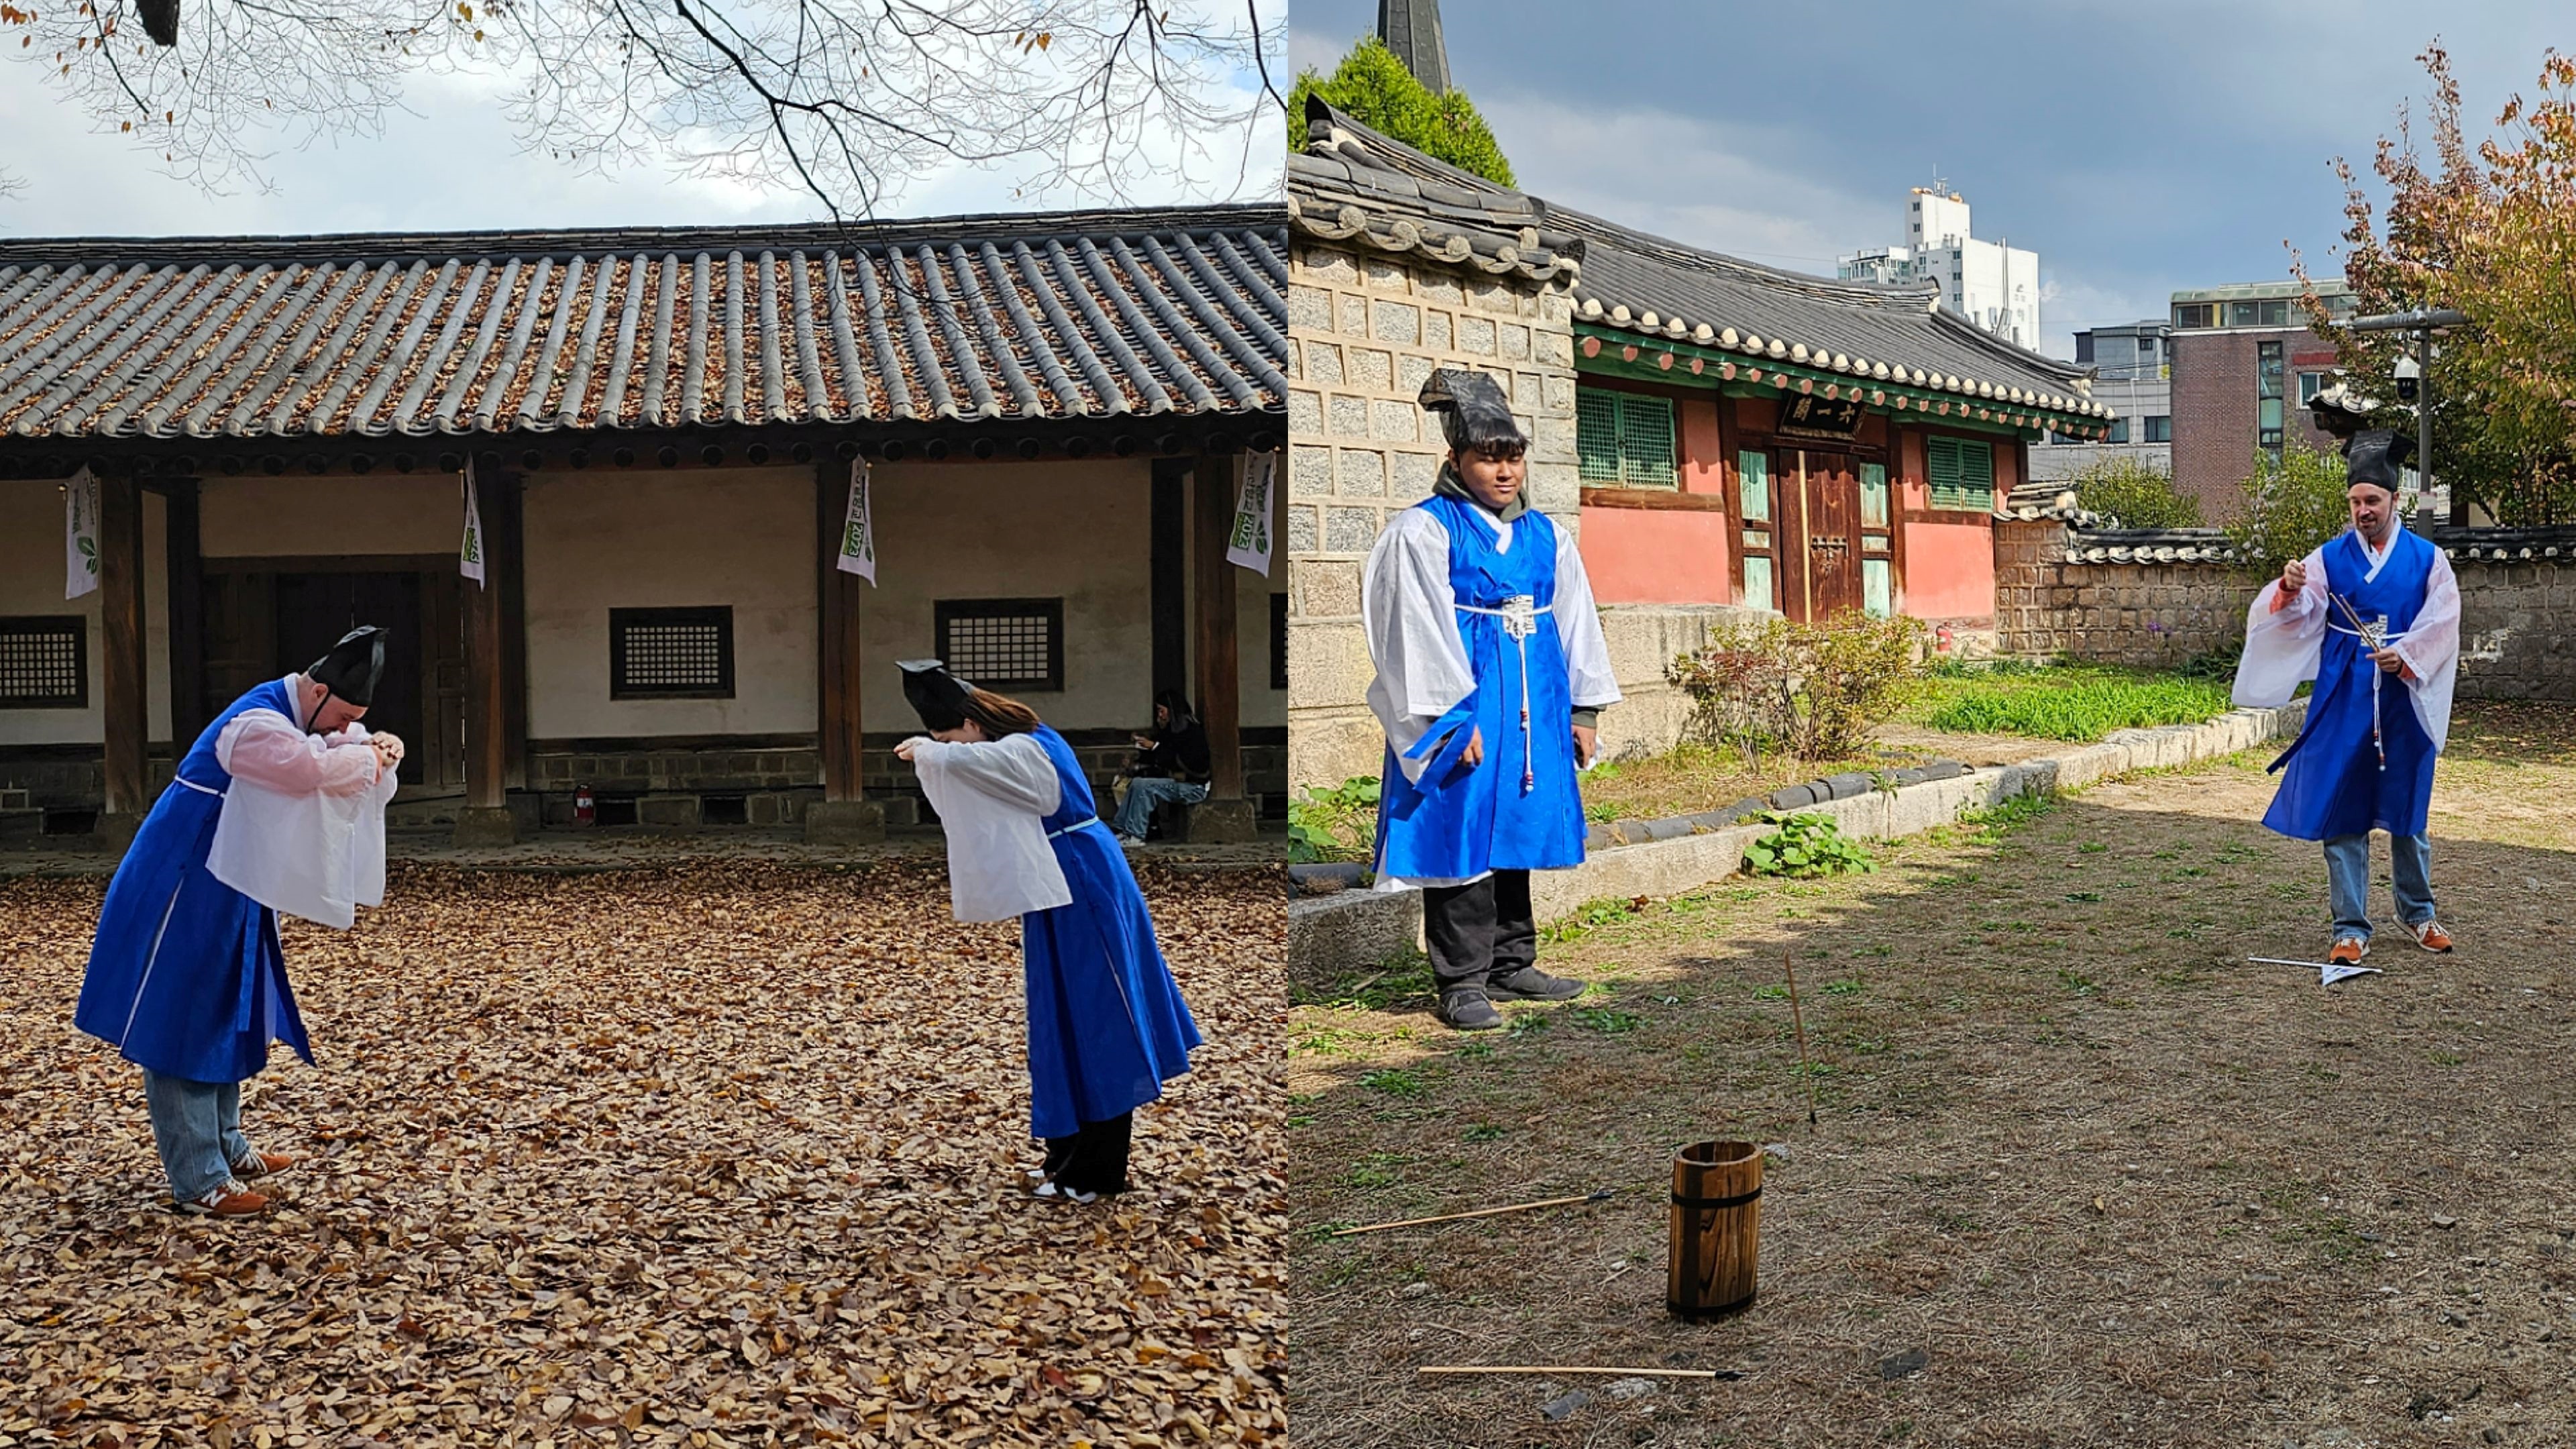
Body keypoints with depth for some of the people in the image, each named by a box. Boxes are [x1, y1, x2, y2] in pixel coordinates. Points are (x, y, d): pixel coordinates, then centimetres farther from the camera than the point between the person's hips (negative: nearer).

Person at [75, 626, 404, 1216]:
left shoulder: (295, 718, 5)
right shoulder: (255, 727, -26)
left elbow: (349, 748, 14)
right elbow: (325, 771, -38)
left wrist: (378, 747, -9)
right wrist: (371, 757, -18)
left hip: (229, 890, 10)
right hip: (186, 891, -10)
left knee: (227, 1017, 18)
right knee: (183, 1025, -5)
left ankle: (225, 1147, 31)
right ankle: (198, 1182, -2)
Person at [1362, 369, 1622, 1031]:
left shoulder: (1545, 536, 13)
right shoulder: (1424, 532, -6)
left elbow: (1575, 622, 15)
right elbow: (1421, 631, -11)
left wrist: (1582, 708, 10)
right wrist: (1453, 719, -17)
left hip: (1531, 709, 6)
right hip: (1461, 710, -6)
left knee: (1515, 833, 12)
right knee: (1463, 838, -4)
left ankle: (1511, 964, 23)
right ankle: (1462, 982, 2)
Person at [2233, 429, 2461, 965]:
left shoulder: (2427, 559, 4)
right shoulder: (2329, 559, 2)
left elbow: (2441, 625, -1)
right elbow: (2298, 616, -11)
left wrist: (2405, 656, -18)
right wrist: (2290, 590, -33)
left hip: (2405, 699, 1)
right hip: (2344, 700, -1)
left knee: (2407, 810, 11)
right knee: (2342, 814, -2)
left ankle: (2417, 912, 30)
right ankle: (2351, 928, 4)